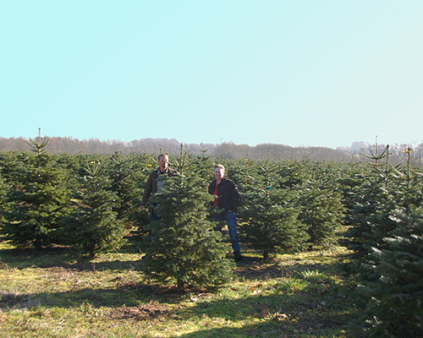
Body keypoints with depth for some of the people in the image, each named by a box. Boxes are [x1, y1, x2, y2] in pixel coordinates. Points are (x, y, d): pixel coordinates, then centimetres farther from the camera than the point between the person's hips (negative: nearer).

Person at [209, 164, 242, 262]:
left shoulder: (229, 183, -5)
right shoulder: (212, 185, 13)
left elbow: (237, 197, -7)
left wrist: (232, 208, -10)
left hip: (229, 212, -6)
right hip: (217, 214, 6)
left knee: (233, 233, -4)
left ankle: (237, 254, 2)